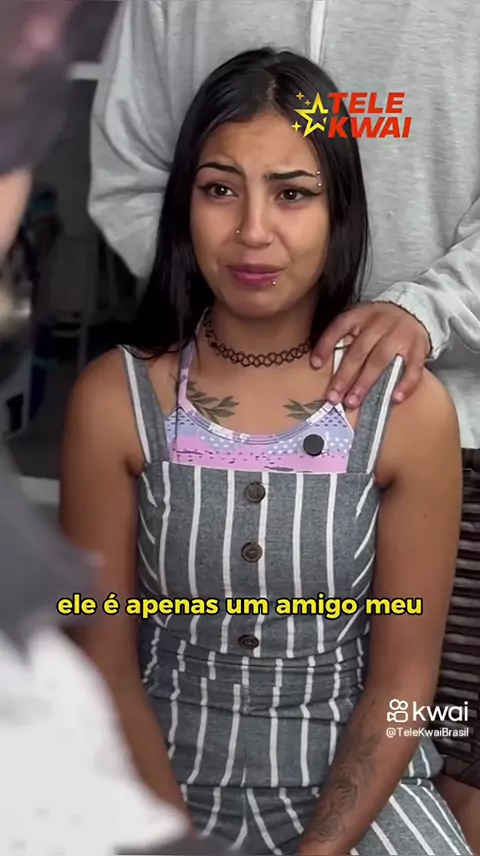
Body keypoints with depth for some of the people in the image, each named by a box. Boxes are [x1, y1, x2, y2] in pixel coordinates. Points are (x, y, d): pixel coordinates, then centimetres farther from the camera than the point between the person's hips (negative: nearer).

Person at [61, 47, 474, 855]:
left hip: (352, 786, 1)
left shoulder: (410, 411, -10)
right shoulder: (114, 400, -9)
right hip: (161, 779, 0)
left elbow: (402, 681, -6)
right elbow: (106, 661, -5)